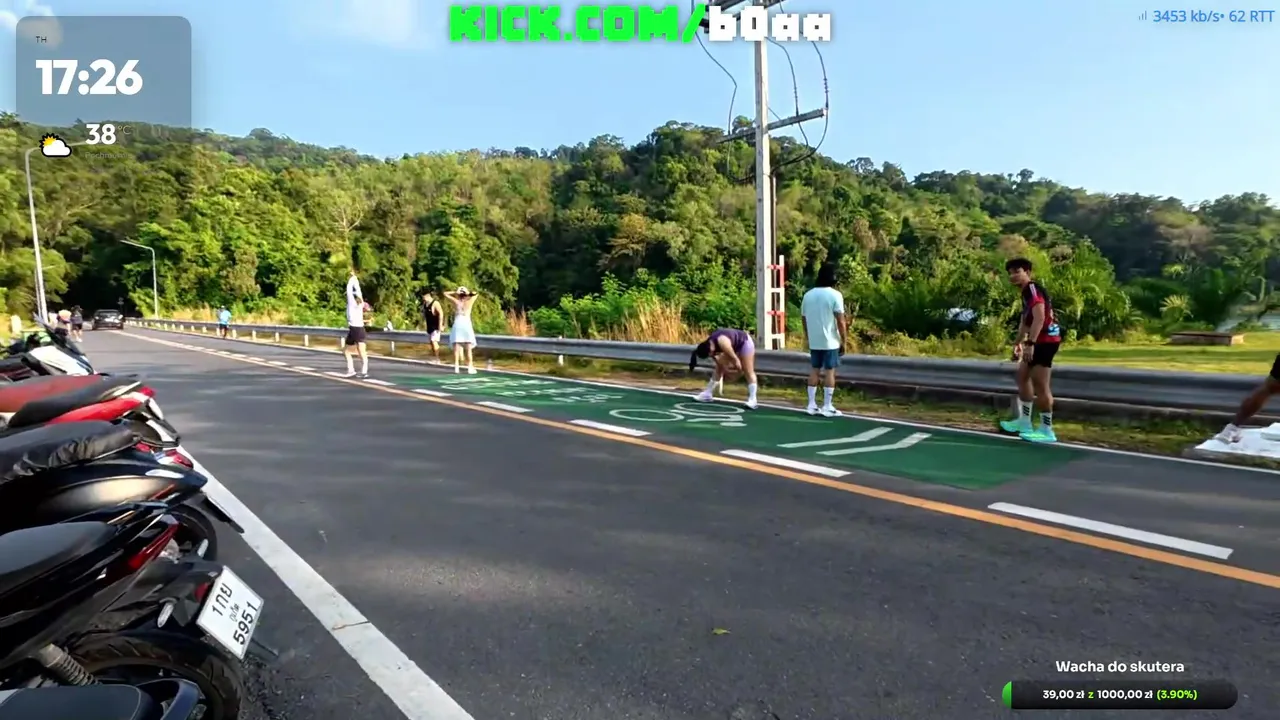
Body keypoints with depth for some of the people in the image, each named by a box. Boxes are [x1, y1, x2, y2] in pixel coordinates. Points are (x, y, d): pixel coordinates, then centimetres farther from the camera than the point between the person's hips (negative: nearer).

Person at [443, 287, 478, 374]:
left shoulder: (456, 302, 6)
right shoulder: (469, 302, 5)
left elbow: (445, 294, 17)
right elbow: (477, 294, 22)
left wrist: (455, 292, 11)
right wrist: (468, 292, 13)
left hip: (457, 325, 1)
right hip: (467, 325, 0)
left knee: (456, 348, -1)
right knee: (468, 349, 0)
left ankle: (456, 367, -6)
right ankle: (470, 367, -2)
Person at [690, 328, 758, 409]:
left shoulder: (722, 342, -42)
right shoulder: (709, 344, -19)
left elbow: (735, 359, -30)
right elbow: (718, 360, -4)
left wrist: (739, 370, -15)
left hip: (745, 343, -7)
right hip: (733, 346, 7)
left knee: (748, 372, -9)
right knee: (719, 368, 5)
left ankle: (752, 400, -10)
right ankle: (708, 394, 10)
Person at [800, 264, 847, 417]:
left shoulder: (808, 295, 7)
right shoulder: (835, 295, -11)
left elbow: (803, 319, 12)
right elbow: (840, 321, -13)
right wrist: (844, 341, -6)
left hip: (814, 341, 5)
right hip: (830, 341, -5)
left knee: (814, 371, 11)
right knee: (829, 371, 0)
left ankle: (812, 405, 12)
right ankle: (827, 407, 2)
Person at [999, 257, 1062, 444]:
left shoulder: (1033, 289, -14)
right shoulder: (1026, 292, 18)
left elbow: (1040, 318, -26)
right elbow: (1026, 320, 27)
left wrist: (1030, 343, -31)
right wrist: (1018, 343, 31)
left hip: (1046, 339, -11)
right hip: (1038, 340, 11)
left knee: (1040, 384, -9)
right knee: (1022, 376, 19)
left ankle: (1046, 430, -3)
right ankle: (1024, 421, 27)